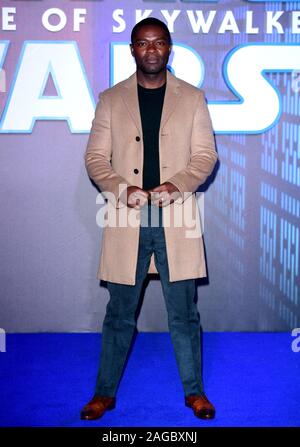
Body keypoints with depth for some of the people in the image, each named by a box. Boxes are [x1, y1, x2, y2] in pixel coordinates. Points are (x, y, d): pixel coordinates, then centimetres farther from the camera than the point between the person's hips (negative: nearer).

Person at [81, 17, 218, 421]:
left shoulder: (192, 98, 6)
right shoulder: (111, 99, 7)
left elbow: (206, 155, 3)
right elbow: (95, 157, 4)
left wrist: (177, 184, -15)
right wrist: (122, 189, -14)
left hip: (177, 219, 0)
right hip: (127, 219, 0)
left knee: (184, 311, 7)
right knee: (120, 312, 9)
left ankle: (194, 390, 22)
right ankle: (105, 392, 23)